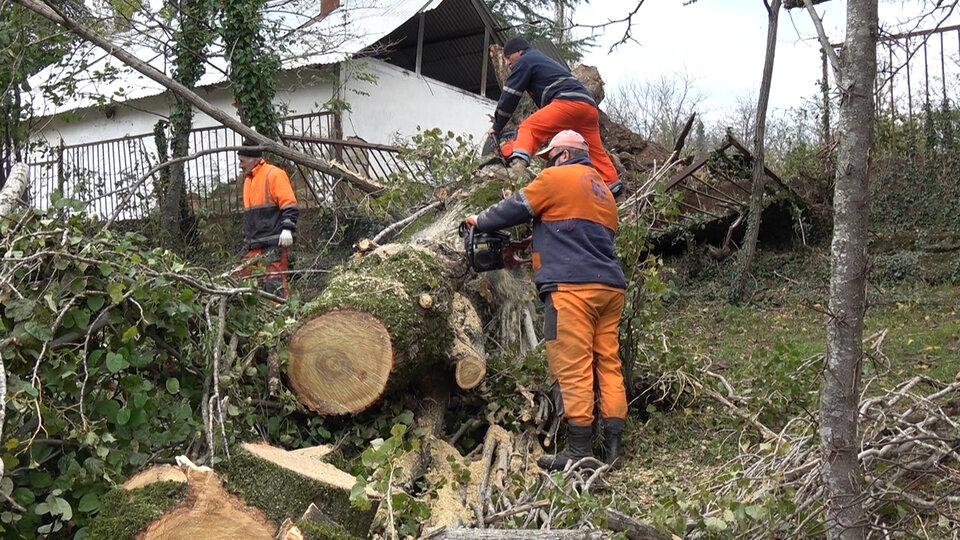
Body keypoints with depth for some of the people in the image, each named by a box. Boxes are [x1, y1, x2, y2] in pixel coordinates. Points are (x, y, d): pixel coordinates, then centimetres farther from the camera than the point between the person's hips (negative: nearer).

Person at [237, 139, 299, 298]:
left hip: (273, 243, -9)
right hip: (254, 244, 9)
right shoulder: (248, 179, 22)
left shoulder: (274, 174, -6)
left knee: (274, 281, -13)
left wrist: (287, 228, -22)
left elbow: (289, 204, -13)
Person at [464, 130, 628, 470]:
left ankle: (580, 451, -7)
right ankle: (613, 447, 7)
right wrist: (541, 255, 31)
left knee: (573, 368, -7)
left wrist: (479, 222, 22)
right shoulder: (603, 191, 26)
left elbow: (516, 209, 5)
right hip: (611, 287, 8)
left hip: (572, 287, -8)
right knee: (608, 365, 7)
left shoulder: (558, 177, 2)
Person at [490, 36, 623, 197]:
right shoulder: (543, 60, 39)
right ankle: (613, 187, 14)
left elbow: (510, 96, 7)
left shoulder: (524, 61, 11)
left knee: (529, 128, -16)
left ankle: (518, 161, -39)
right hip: (590, 106, 9)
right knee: (596, 153, 15)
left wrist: (497, 127, 13)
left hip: (569, 101, -9)